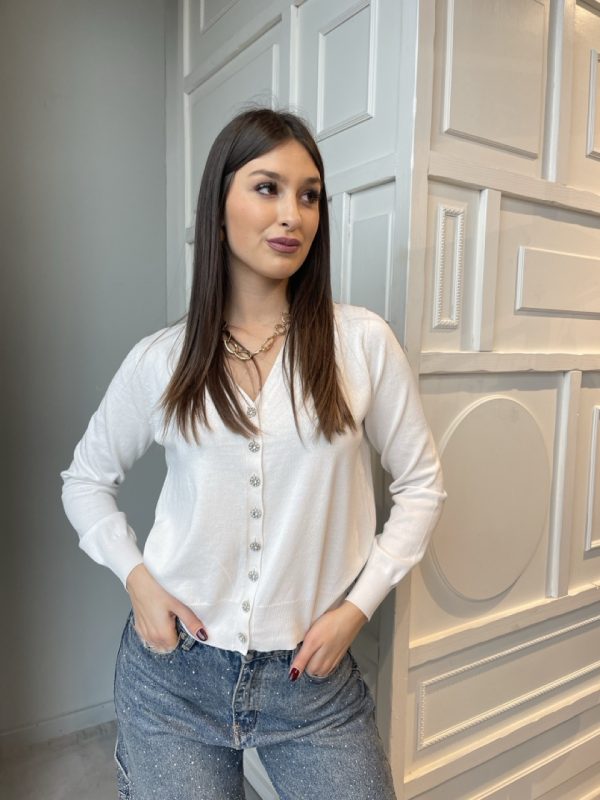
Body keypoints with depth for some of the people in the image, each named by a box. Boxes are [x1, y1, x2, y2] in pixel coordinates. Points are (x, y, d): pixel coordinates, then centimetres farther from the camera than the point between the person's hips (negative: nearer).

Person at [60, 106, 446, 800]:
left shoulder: (361, 342, -8)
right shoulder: (160, 359, -4)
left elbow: (421, 485, 0)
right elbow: (86, 480, 9)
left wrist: (356, 606, -6)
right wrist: (134, 575, -5)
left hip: (314, 674, 0)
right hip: (174, 671, 1)